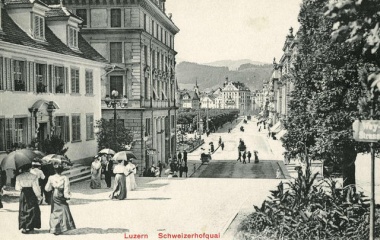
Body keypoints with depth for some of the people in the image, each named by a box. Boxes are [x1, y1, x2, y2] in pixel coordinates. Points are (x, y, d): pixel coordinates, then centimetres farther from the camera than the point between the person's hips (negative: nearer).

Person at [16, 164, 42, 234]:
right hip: (31, 195, -3)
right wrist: (39, 196, -2)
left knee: (23, 211, 12)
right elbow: (35, 188, -11)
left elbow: (17, 188, 2)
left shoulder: (18, 177, -2)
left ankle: (24, 227, 11)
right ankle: (30, 227, 9)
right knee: (32, 211, 8)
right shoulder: (33, 177, -12)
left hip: (23, 195, 3)